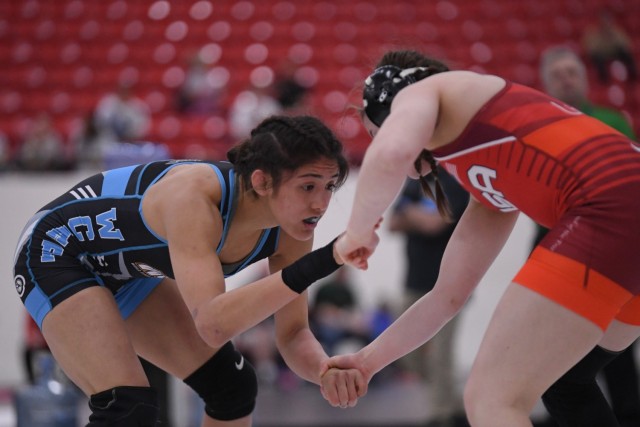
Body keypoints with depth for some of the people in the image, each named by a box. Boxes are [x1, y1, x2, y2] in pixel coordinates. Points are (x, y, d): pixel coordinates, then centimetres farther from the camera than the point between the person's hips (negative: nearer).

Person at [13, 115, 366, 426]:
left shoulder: (289, 232, -18)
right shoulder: (193, 196, -39)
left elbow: (292, 333, -9)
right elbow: (214, 324, -50)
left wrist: (327, 371, -31)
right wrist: (316, 266, -57)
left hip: (124, 271, 8)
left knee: (233, 389, 7)